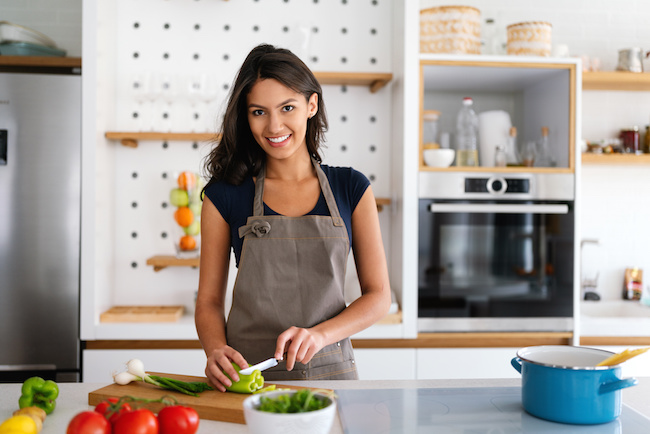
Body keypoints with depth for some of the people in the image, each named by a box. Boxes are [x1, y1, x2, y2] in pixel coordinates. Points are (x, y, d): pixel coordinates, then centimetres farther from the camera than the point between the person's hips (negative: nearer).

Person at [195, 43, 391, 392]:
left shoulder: (351, 189, 4)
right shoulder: (224, 196, 2)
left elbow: (379, 296, 4)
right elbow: (209, 300, 6)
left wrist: (320, 334, -12)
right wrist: (216, 350, -14)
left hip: (330, 372, 1)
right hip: (248, 375, 0)